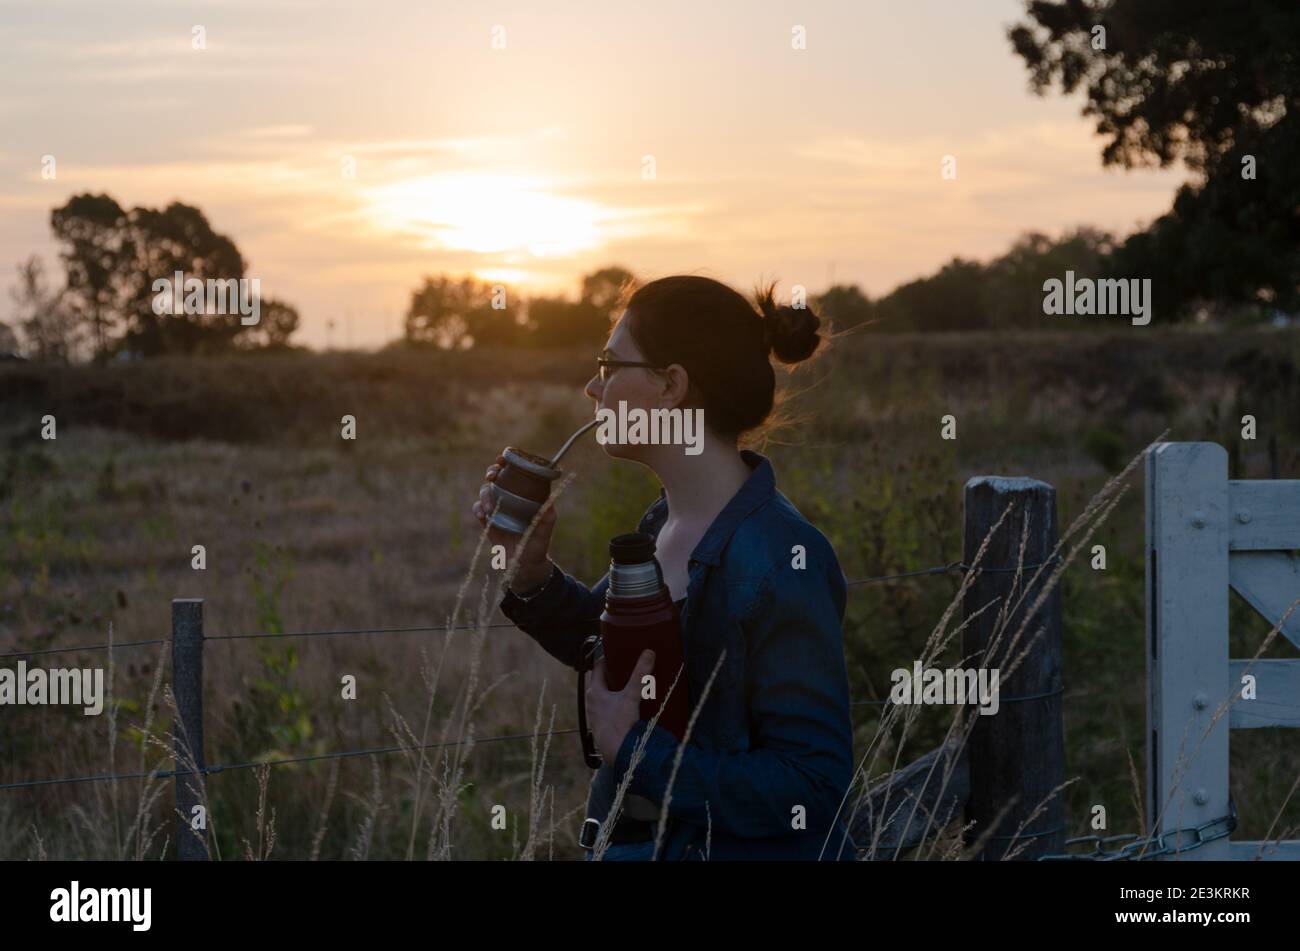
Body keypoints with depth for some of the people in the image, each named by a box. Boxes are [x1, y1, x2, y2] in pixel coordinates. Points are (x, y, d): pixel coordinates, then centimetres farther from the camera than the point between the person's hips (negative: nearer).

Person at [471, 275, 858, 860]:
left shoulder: (781, 564, -20)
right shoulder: (666, 523, 4)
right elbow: (600, 645, 21)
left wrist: (634, 748, -19)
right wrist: (530, 570, 4)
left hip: (736, 847, -7)